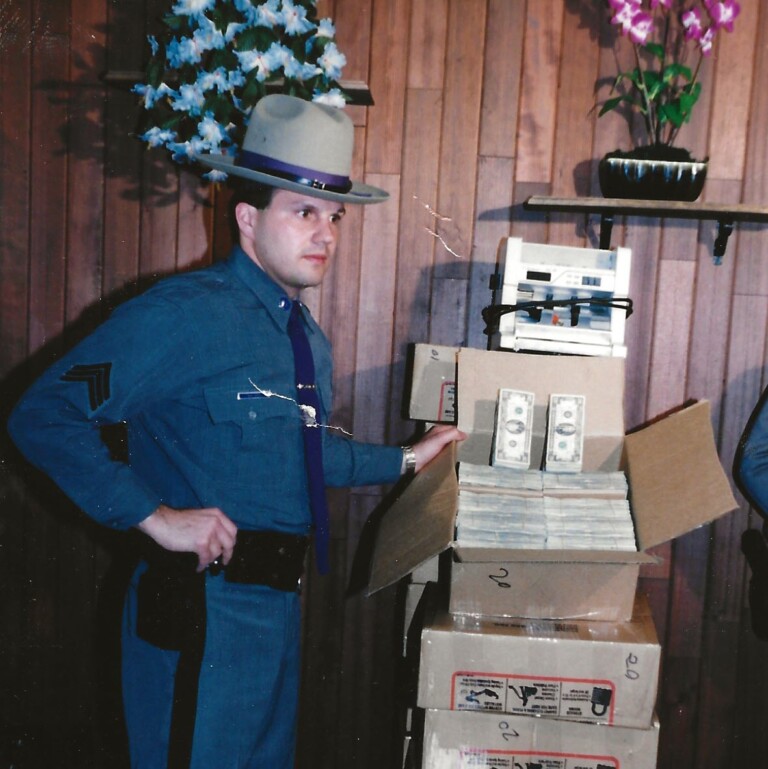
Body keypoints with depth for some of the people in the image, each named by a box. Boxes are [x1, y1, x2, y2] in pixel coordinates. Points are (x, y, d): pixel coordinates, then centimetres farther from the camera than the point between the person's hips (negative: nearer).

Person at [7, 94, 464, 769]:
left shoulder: (307, 337, 11)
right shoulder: (184, 313, -18)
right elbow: (44, 416, -22)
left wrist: (406, 459, 27)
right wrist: (155, 516, -25)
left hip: (279, 604, 9)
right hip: (203, 608, -9)